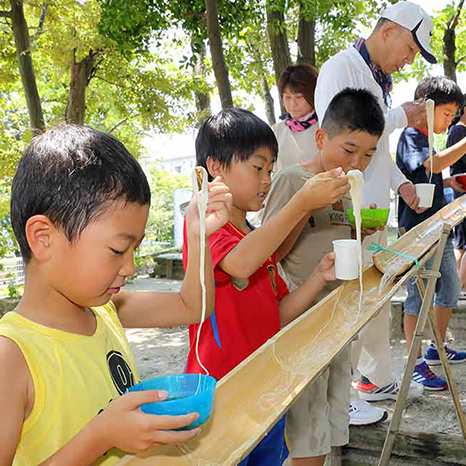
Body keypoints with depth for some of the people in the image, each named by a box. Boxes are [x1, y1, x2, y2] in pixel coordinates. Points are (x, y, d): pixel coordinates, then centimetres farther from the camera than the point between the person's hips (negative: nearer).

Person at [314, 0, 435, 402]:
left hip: (374, 209, 10)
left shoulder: (379, 80, 20)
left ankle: (378, 379, 31)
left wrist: (400, 183, 12)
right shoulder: (341, 67, -9)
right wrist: (399, 117, -14)